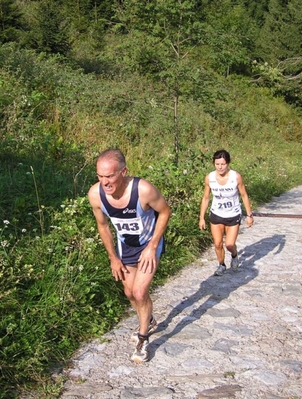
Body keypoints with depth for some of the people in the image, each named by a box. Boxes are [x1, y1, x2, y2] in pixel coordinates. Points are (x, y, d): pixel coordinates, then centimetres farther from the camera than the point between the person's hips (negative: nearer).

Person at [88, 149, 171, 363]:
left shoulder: (144, 189, -37)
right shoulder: (95, 194, -26)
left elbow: (165, 212, -17)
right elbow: (103, 225, -6)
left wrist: (152, 247, -18)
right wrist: (113, 258, 0)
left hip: (149, 244, -4)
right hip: (125, 246, 4)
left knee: (140, 293, -11)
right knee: (130, 292, 17)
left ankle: (143, 339, 15)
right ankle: (149, 322, 46)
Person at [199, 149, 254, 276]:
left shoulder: (236, 177, -21)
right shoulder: (209, 178, -15)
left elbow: (244, 195, -7)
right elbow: (206, 198, -2)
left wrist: (249, 215, -3)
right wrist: (202, 218, 1)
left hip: (233, 216, -2)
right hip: (216, 215, 2)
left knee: (230, 245, -4)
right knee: (217, 244, 7)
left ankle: (234, 255, 33)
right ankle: (221, 265, 35)